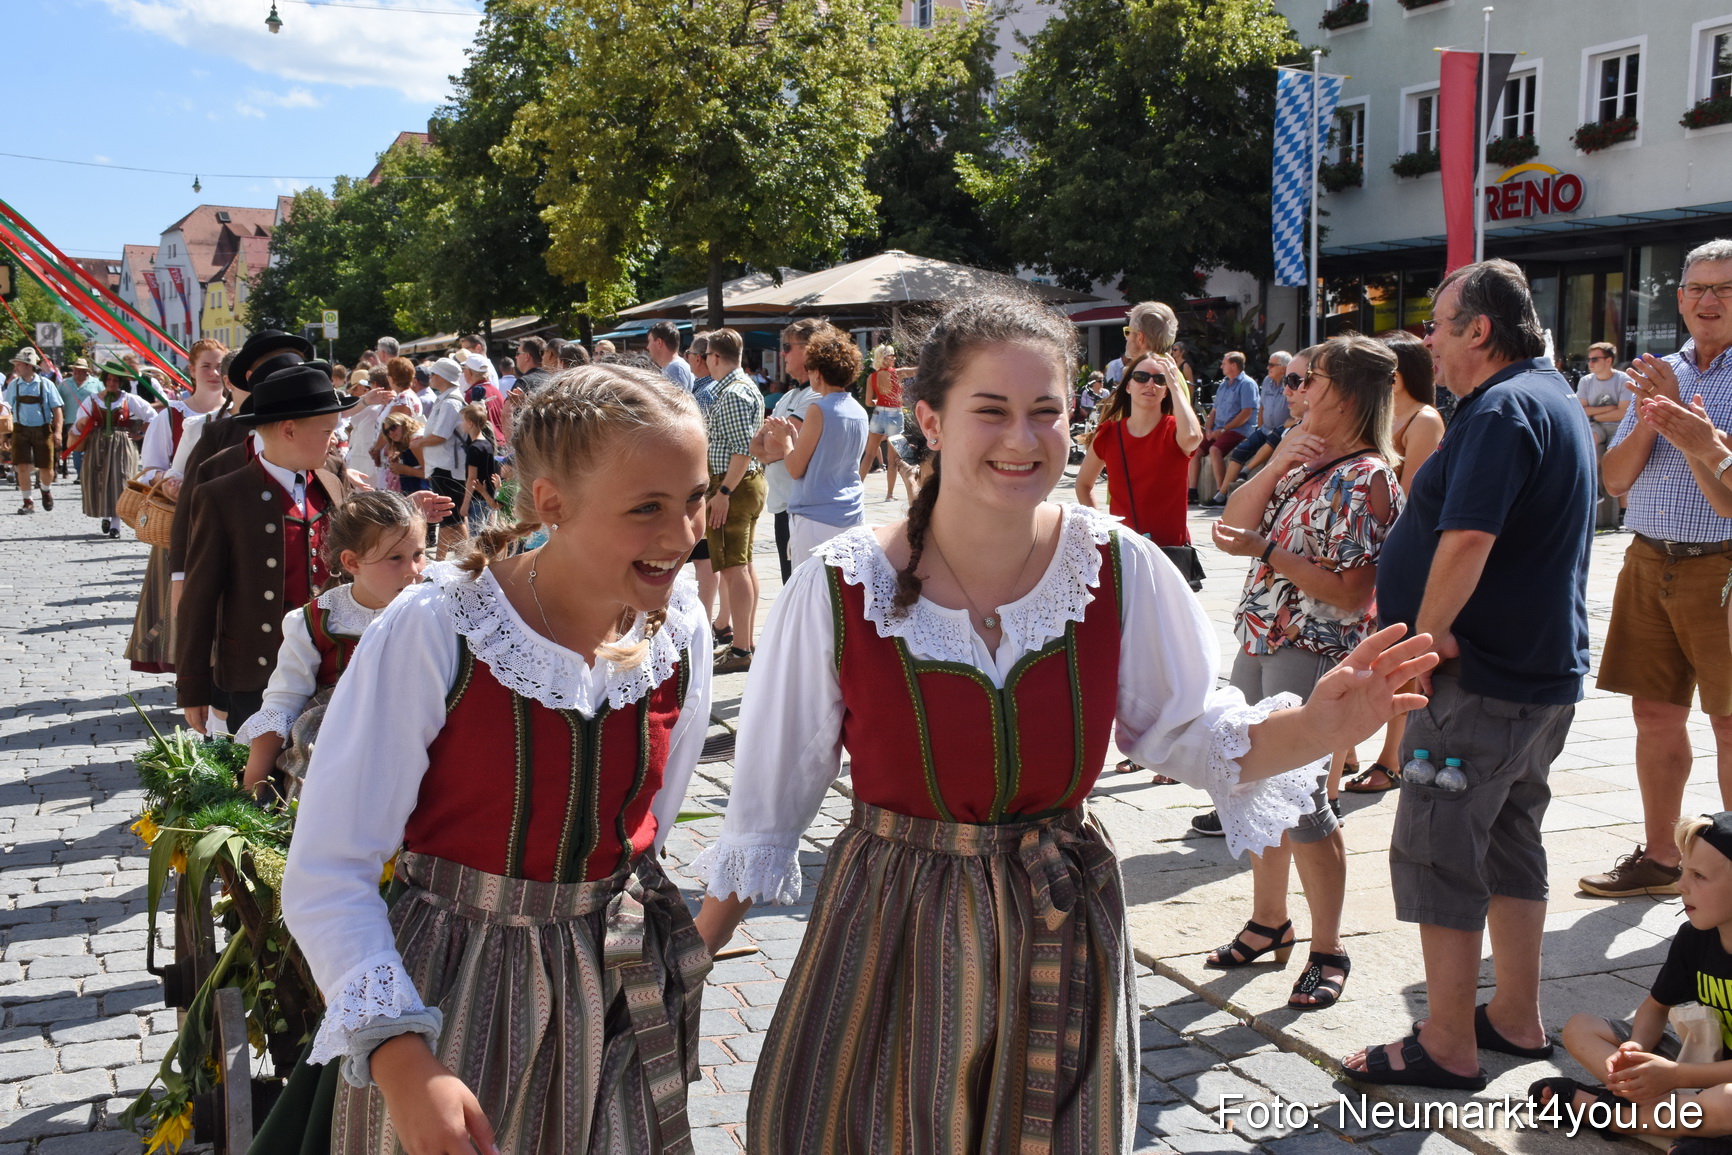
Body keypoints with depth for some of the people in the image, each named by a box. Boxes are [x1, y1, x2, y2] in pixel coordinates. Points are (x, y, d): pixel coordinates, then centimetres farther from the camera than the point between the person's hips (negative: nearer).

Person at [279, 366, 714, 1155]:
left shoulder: (680, 631, -7)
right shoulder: (432, 634, -21)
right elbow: (328, 875, -20)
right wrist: (396, 1052, -28)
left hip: (621, 996, 4)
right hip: (452, 999, -3)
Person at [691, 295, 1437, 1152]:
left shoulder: (1122, 571, -10)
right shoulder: (841, 587, -15)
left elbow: (1189, 733, 2)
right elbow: (774, 784, -3)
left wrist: (1318, 727, -17)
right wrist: (696, 944, 3)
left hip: (1061, 932, 2)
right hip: (890, 935, -1)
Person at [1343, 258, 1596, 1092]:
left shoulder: (1502, 409, -18)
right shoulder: (1552, 396, 16)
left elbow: (1467, 539, -30)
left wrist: (1428, 630, -17)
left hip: (1481, 679, -11)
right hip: (1545, 669, 11)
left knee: (1437, 852, -3)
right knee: (1510, 843, 18)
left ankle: (1446, 1047, 5)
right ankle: (1517, 1019, 28)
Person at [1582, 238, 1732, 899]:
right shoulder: (1659, 375, 14)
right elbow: (1615, 479, 9)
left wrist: (1678, 411, -15)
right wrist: (1648, 419, -7)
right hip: (1648, 564, 6)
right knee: (1655, 714, 10)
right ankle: (1660, 858, 21)